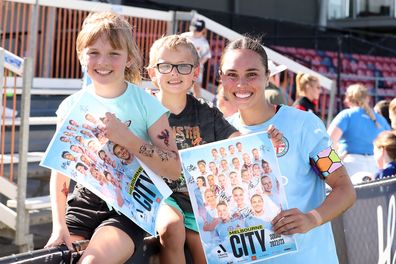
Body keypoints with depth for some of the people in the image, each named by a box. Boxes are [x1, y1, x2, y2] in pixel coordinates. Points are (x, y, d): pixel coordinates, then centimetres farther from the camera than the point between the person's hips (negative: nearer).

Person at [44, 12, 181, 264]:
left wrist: (128, 139, -22)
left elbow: (174, 170, -11)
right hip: (84, 200, 4)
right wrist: (59, 225, -8)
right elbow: (60, 171, 3)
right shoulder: (72, 107, 2)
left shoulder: (147, 104, -6)